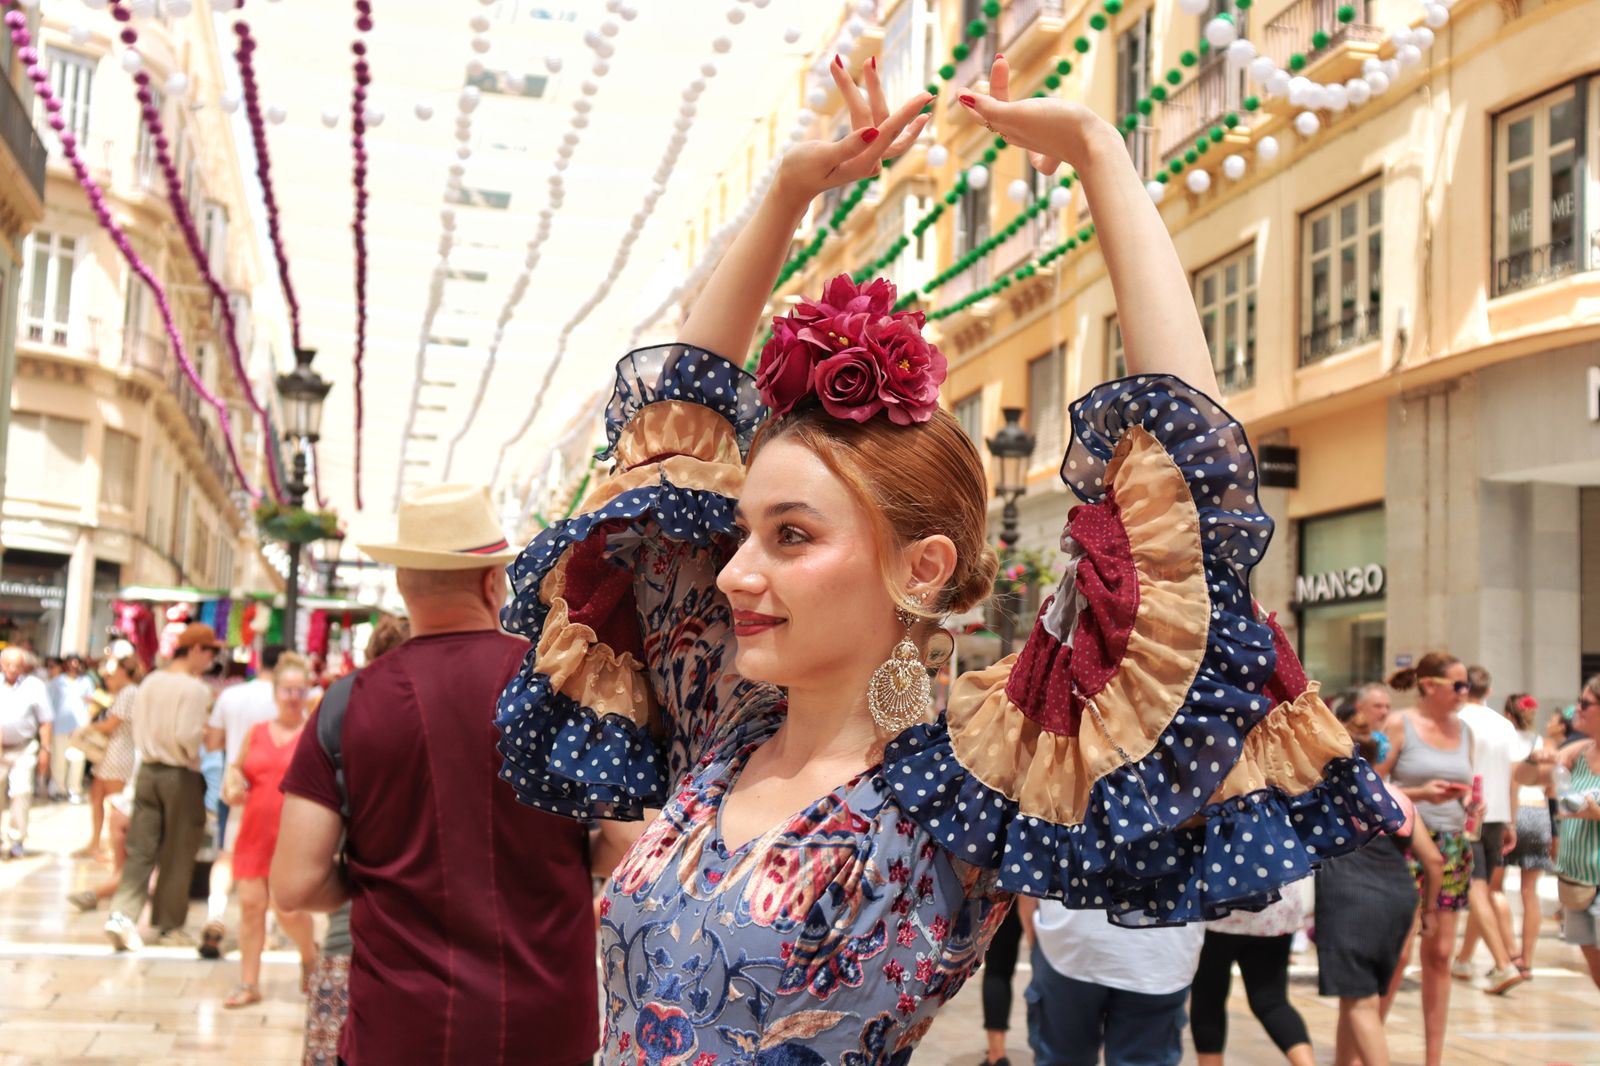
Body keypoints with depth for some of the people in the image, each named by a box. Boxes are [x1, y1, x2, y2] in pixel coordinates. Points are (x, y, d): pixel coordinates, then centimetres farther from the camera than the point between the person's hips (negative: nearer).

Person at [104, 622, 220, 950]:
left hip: (148, 771, 6)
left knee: (140, 850, 5)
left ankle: (122, 914, -10)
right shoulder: (194, 688, -15)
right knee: (176, 857, 6)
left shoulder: (149, 683, 6)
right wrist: (197, 755, -3)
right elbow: (187, 735, -21)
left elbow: (139, 731, 10)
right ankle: (168, 926, 15)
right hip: (181, 776, -6)